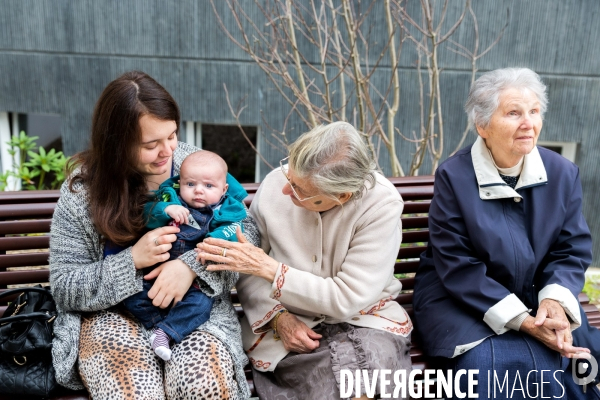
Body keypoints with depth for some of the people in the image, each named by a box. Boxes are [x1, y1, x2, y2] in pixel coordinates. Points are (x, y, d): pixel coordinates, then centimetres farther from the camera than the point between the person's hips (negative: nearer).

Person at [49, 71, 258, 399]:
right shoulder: (81, 193, -8)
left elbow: (246, 231, -5)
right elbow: (64, 289, -5)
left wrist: (193, 264, -23)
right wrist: (132, 260, -23)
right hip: (113, 312, 0)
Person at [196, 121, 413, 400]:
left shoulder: (382, 204, -21)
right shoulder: (274, 185, -14)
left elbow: (348, 299, -21)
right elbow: (246, 269, -1)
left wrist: (269, 268, -24)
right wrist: (278, 316, -17)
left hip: (362, 317, 1)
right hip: (286, 320, 0)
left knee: (376, 358, -30)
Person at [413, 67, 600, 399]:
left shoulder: (562, 173, -1)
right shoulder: (453, 177, -14)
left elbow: (573, 250, 2)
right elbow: (458, 268, -16)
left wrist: (555, 301, -19)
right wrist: (521, 320, -24)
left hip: (536, 299, 4)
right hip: (462, 301, -3)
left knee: (573, 358, -21)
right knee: (490, 364, -29)